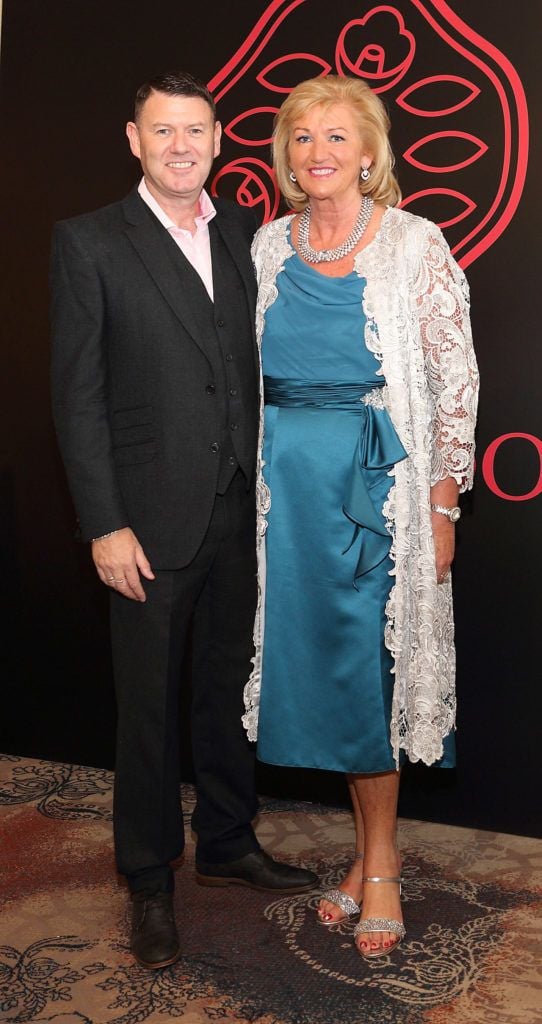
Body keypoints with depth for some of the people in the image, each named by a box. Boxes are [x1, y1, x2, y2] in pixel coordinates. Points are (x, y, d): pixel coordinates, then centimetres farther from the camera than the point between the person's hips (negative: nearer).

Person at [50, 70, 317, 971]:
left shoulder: (244, 232, 9)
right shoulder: (89, 242, -4)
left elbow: (258, 363, 11)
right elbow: (78, 394, -7)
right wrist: (104, 526, -12)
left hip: (241, 513, 5)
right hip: (154, 520, -4)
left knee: (231, 687, 17)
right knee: (150, 701, 8)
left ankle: (228, 844, 37)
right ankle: (150, 879, 27)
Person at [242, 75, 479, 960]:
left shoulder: (414, 246, -5)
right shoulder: (271, 246, 8)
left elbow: (455, 381, -5)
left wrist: (443, 505, -8)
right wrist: (257, 479, 9)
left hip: (378, 478, -4)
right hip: (288, 479, 5)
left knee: (370, 662, 0)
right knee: (318, 661, 9)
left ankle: (379, 864, 20)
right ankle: (374, 850, 27)